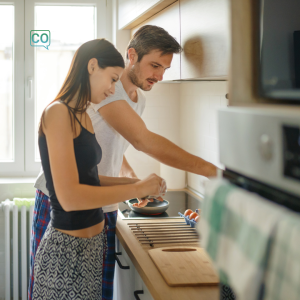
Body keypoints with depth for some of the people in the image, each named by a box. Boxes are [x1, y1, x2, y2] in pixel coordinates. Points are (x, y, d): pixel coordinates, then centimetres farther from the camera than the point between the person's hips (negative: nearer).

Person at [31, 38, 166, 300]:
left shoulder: (83, 116, 11)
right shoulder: (58, 113, -15)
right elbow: (70, 197, -23)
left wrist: (132, 181, 5)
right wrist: (138, 189, -17)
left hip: (92, 242, 9)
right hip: (68, 247, -8)